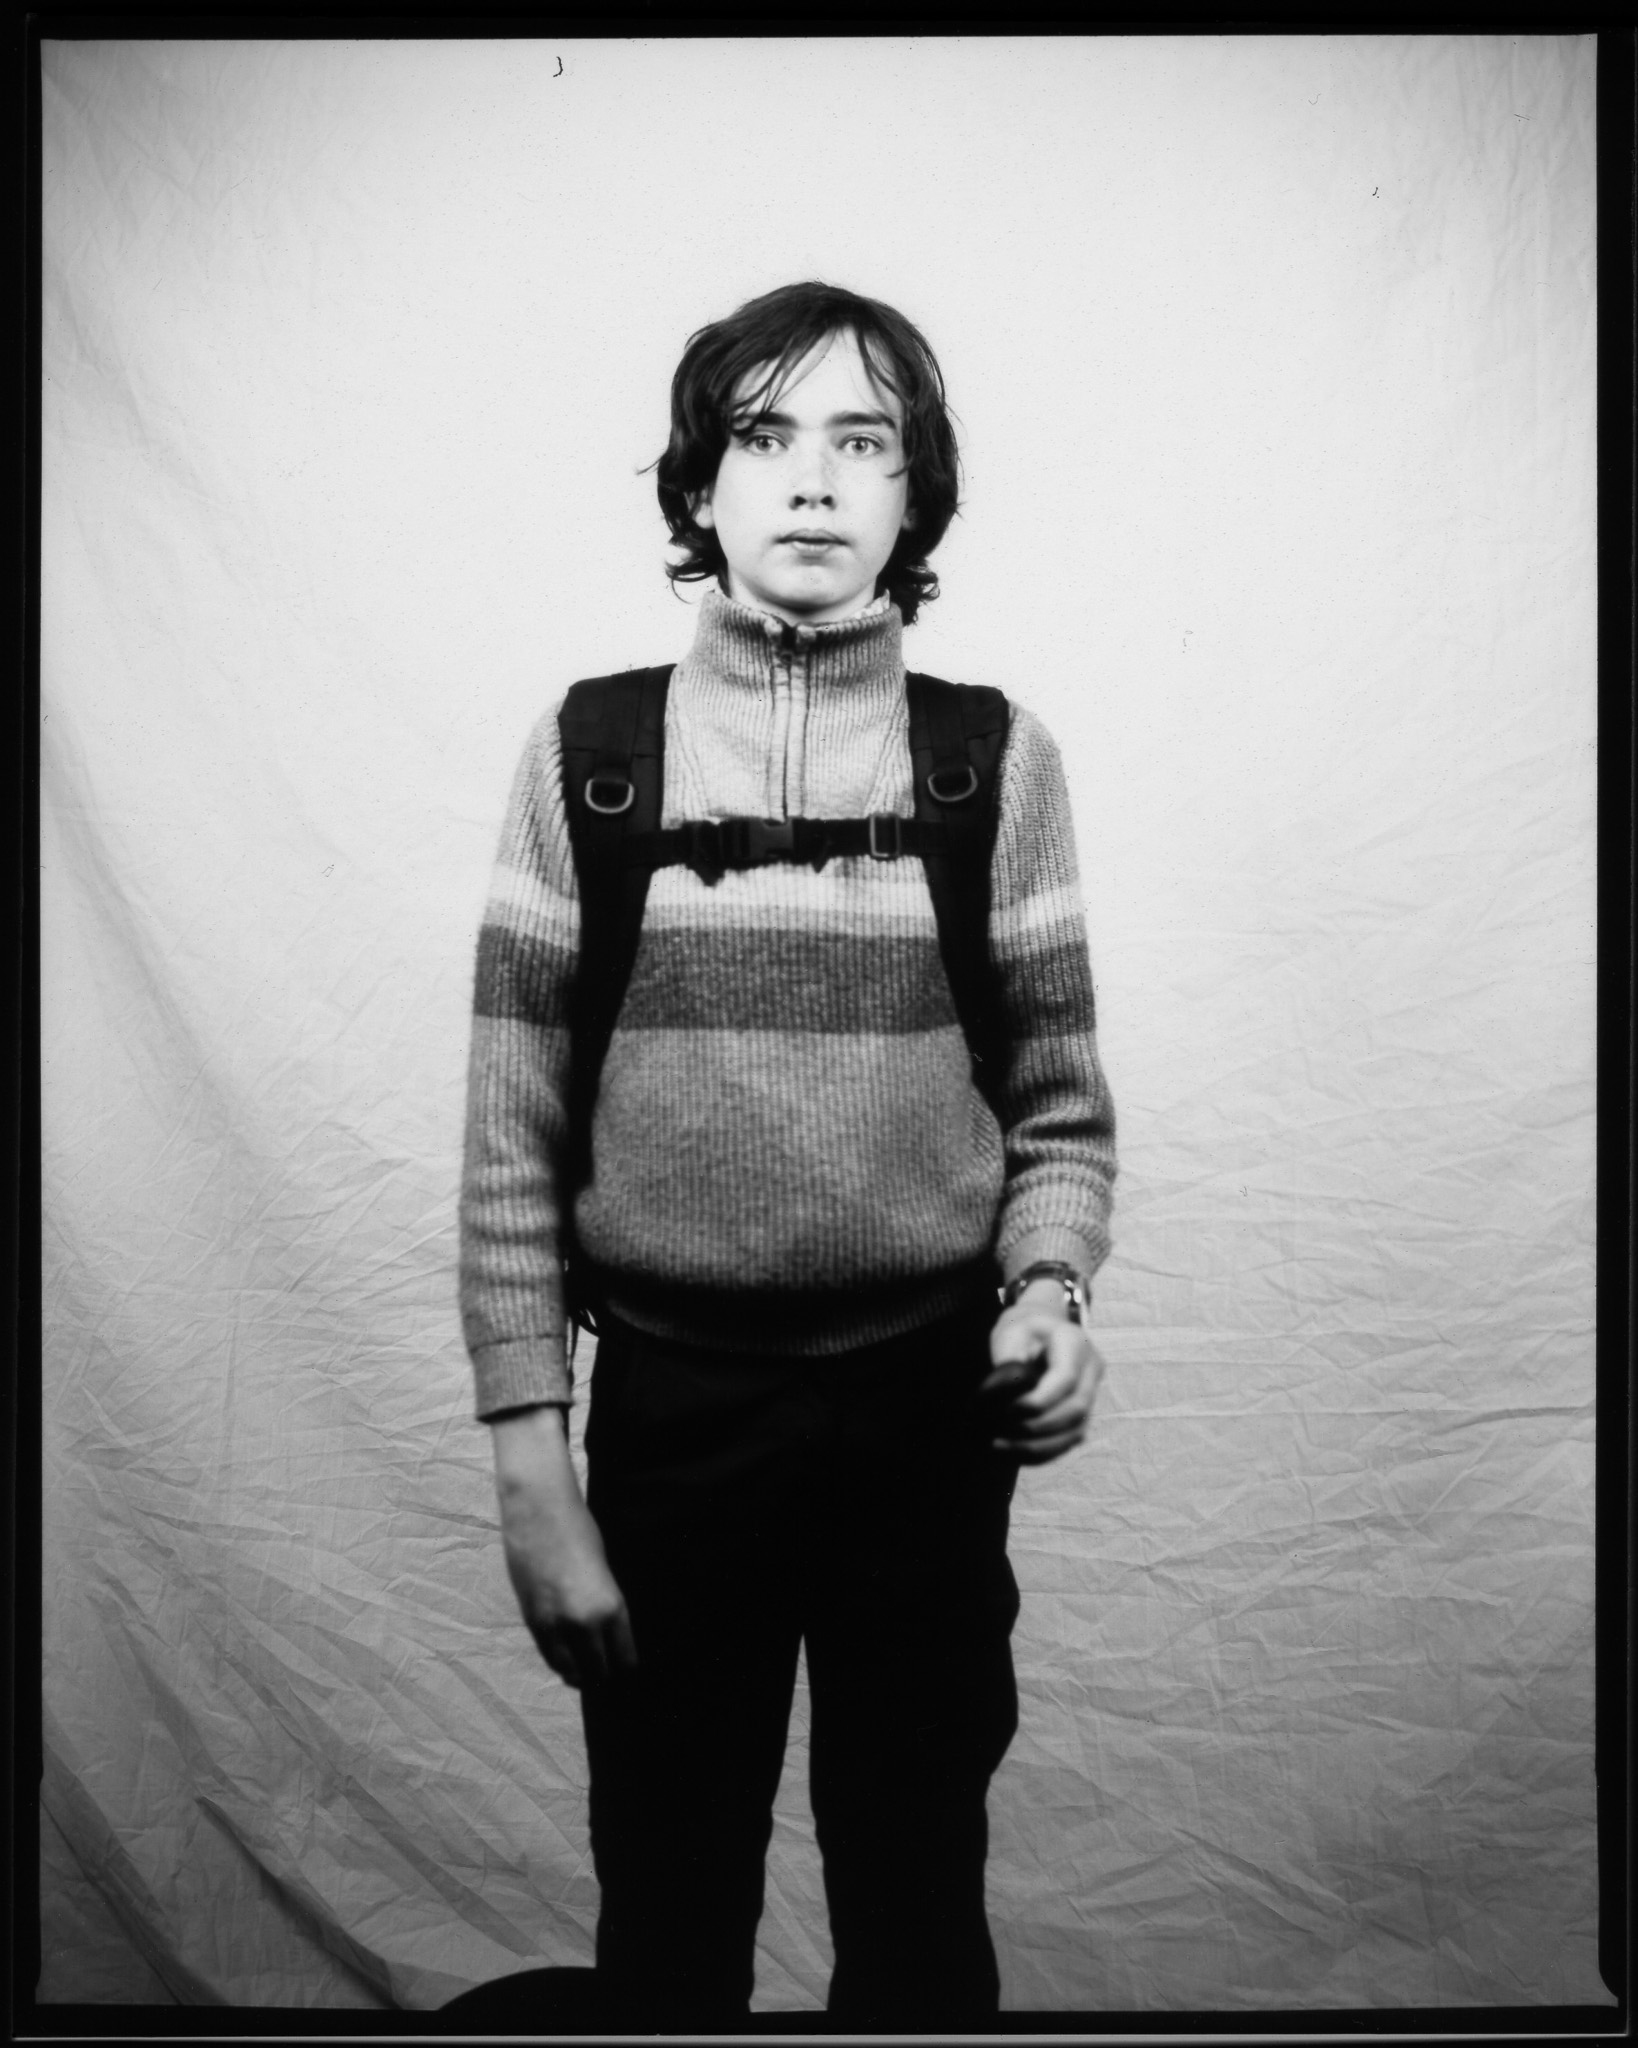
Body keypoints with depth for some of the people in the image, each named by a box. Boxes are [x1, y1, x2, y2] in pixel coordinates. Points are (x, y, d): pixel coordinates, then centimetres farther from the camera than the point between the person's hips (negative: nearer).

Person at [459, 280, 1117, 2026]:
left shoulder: (997, 760, -1)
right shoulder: (588, 754, -2)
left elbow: (1058, 1107, 4)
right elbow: (514, 1137, -1)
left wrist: (1048, 1290, -15)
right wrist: (529, 1459, -4)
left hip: (928, 1408, 1)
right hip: (668, 1406, 0)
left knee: (917, 1905, 17)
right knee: (666, 1914, 17)